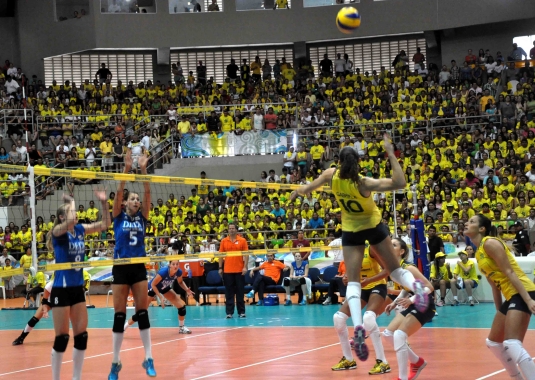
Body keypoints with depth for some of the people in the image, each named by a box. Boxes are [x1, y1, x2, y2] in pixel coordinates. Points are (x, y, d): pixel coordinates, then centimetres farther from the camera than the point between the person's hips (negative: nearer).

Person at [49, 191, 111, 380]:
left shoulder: (80, 229, 6)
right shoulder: (58, 231, -11)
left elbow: (105, 224, 8)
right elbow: (70, 222, -32)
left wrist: (104, 203, -4)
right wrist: (71, 201, -17)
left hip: (78, 288, 6)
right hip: (61, 290, -6)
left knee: (81, 335, 5)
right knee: (62, 337, -5)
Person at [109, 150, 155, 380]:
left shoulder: (142, 217, 7)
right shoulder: (119, 217, 1)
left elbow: (147, 193, -4)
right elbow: (119, 192, -11)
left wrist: (143, 169, -13)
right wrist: (127, 169, -20)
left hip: (139, 268, 2)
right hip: (121, 268, -2)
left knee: (142, 312, 2)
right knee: (119, 315, 1)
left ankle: (148, 358, 5)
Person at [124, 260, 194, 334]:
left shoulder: (179, 272, -24)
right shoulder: (163, 272, -40)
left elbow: (180, 282, 0)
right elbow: (153, 284, -28)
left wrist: (187, 289, -18)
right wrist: (160, 297, -32)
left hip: (165, 288, 5)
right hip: (153, 288, -5)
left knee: (182, 305, -5)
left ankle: (181, 328, 16)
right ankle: (123, 328, 6)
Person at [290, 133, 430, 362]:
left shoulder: (331, 175, -19)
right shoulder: (363, 183, -28)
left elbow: (308, 188, -1)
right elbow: (400, 183, -36)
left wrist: (298, 192, 22)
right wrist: (391, 154, -35)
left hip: (351, 231, 1)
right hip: (374, 226, -1)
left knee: (352, 281, -3)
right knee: (394, 269, 12)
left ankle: (358, 327, -25)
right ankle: (417, 286, -23)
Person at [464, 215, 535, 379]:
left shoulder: (490, 243, -11)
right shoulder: (479, 253, 17)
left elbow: (509, 272, -18)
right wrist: (499, 312, 19)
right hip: (511, 296, 10)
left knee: (512, 344, -22)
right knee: (493, 342, 18)